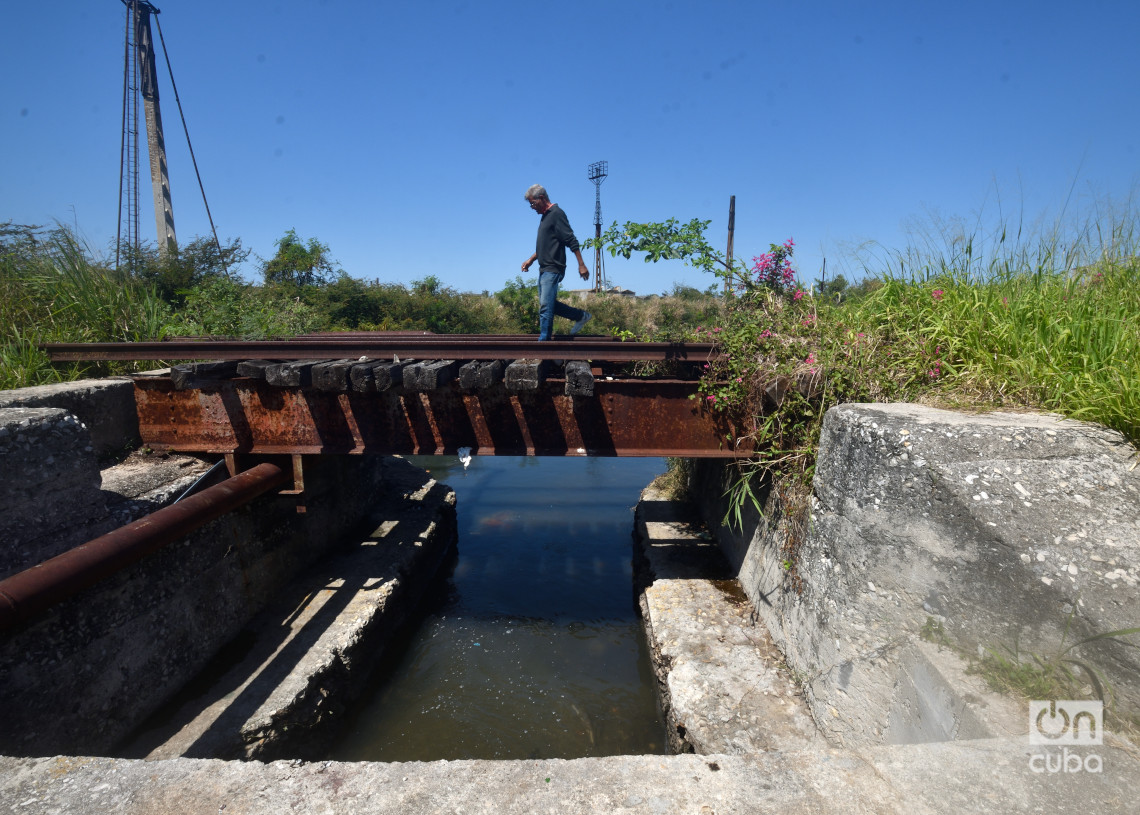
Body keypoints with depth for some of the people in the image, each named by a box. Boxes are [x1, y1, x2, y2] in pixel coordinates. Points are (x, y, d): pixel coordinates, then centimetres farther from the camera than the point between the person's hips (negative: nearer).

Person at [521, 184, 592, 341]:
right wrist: (531, 260, 24)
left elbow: (571, 241, -16)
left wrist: (581, 265, -20)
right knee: (549, 304, 12)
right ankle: (581, 316, 22)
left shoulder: (556, 213, -10)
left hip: (553, 269, -10)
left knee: (546, 306, -12)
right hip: (544, 269, 10)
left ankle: (543, 340, -7)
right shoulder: (545, 216, 18)